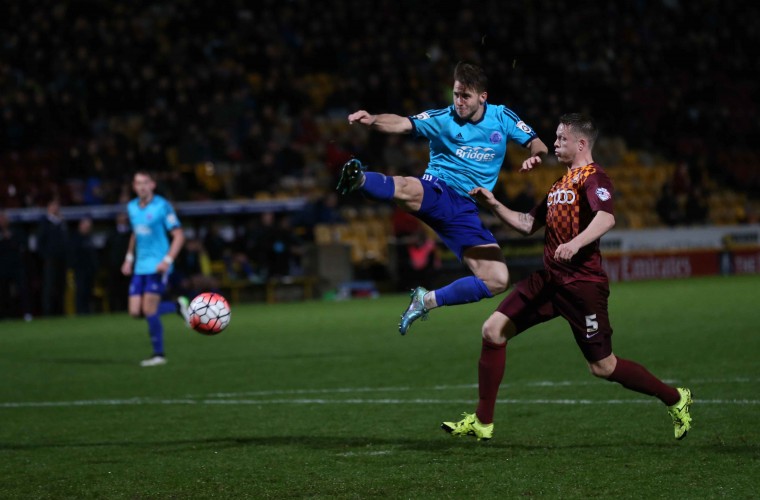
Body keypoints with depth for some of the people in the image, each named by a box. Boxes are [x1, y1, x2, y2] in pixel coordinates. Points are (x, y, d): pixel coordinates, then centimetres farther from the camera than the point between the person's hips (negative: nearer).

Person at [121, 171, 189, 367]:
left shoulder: (162, 206, -10)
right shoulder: (132, 207, 10)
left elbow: (179, 236, -10)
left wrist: (168, 260, -21)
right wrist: (129, 258, 17)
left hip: (157, 267, -7)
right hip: (140, 268, 7)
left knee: (149, 310, -11)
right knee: (135, 312, 0)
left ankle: (159, 354, 4)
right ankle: (176, 306, 21)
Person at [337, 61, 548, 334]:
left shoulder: (502, 117, 8)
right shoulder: (442, 119, 0)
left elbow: (537, 144, 13)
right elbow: (403, 124, -14)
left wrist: (534, 155, -13)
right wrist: (373, 120, -36)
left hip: (466, 213, 4)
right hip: (437, 192, -4)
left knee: (497, 280, -9)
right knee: (408, 189, -41)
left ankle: (427, 300, 4)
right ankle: (358, 179, -71)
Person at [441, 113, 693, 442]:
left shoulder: (593, 177, -9)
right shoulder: (560, 184, 19)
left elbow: (606, 218, -29)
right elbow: (528, 224, 25)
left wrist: (575, 243, -45)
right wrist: (494, 205, 13)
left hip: (582, 284, -8)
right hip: (549, 277, 8)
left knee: (602, 367, -3)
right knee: (494, 329, -3)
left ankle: (675, 399, 17)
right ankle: (482, 423, 2)